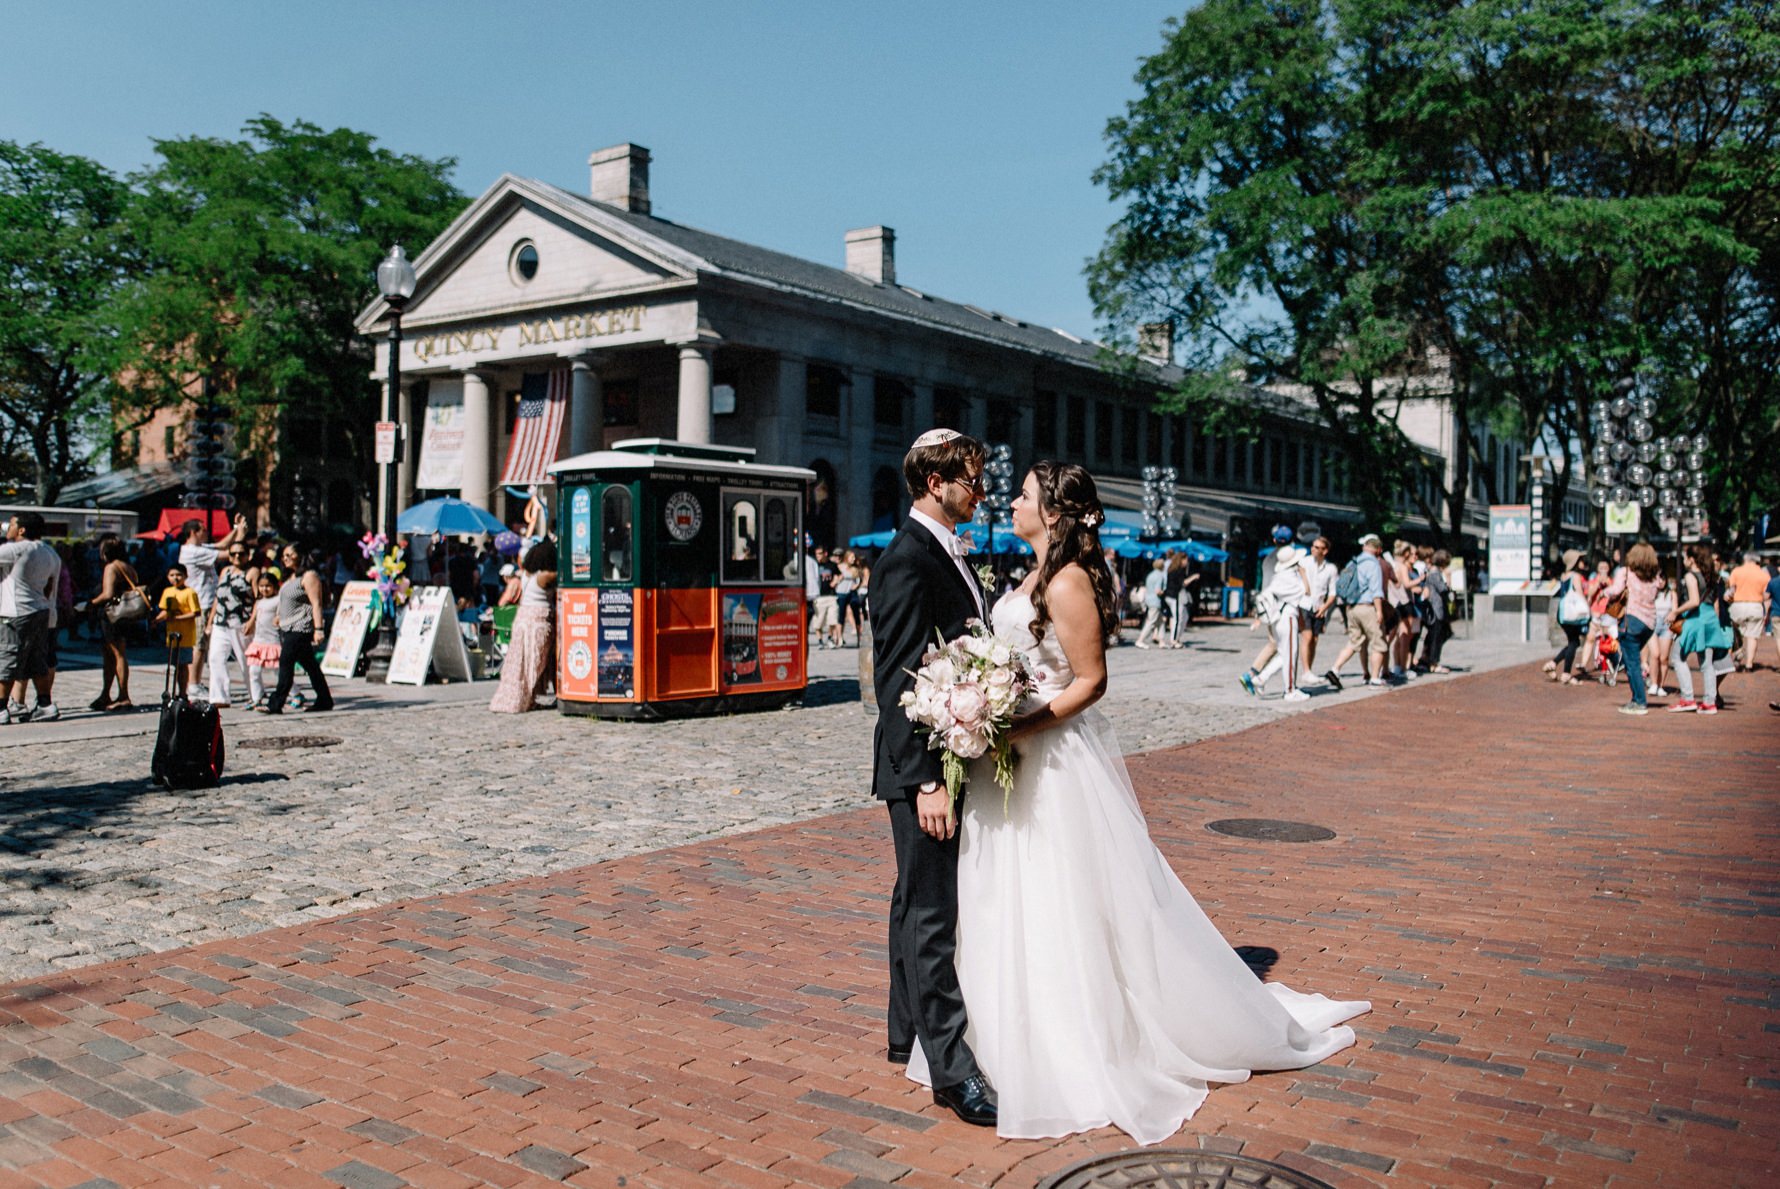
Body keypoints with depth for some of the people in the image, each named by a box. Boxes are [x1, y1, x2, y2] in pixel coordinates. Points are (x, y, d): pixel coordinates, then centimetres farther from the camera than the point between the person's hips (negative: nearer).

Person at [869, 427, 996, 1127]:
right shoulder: (909, 559, -17)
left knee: (919, 902, 18)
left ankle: (908, 1033, 32)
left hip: (948, 760, 10)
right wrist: (926, 781, -25)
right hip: (923, 766, -10)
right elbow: (898, 680, -22)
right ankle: (951, 1070, 3)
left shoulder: (945, 555, 13)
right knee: (931, 912, -3)